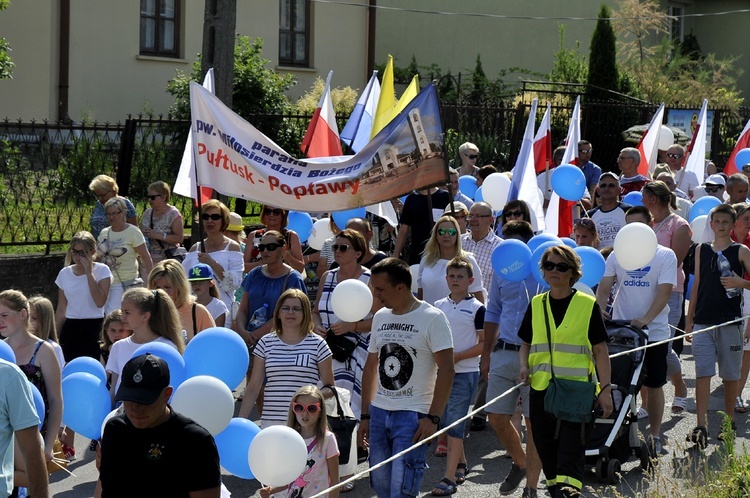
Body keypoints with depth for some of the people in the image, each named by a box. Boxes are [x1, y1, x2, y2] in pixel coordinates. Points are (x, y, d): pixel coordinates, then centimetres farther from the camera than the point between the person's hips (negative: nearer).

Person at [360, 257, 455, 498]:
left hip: (413, 415, -7)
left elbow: (446, 370, -11)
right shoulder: (380, 317, 11)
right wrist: (365, 415, 15)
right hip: (379, 413, 7)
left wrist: (433, 417, -16)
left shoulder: (432, 318, -8)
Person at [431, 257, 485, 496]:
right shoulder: (438, 306, 9)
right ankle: (461, 464, 32)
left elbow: (484, 344, -8)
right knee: (446, 422, 13)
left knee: (454, 424, -8)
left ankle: (449, 478, -8)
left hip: (465, 373, -5)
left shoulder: (476, 308, -5)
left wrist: (456, 356, -16)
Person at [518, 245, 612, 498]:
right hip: (540, 387, 4)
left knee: (572, 446, -12)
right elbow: (526, 344, 21)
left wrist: (605, 389, -4)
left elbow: (600, 351, 2)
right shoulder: (536, 305, 12)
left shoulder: (588, 305, 2)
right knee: (545, 445, 8)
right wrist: (524, 367, 0)